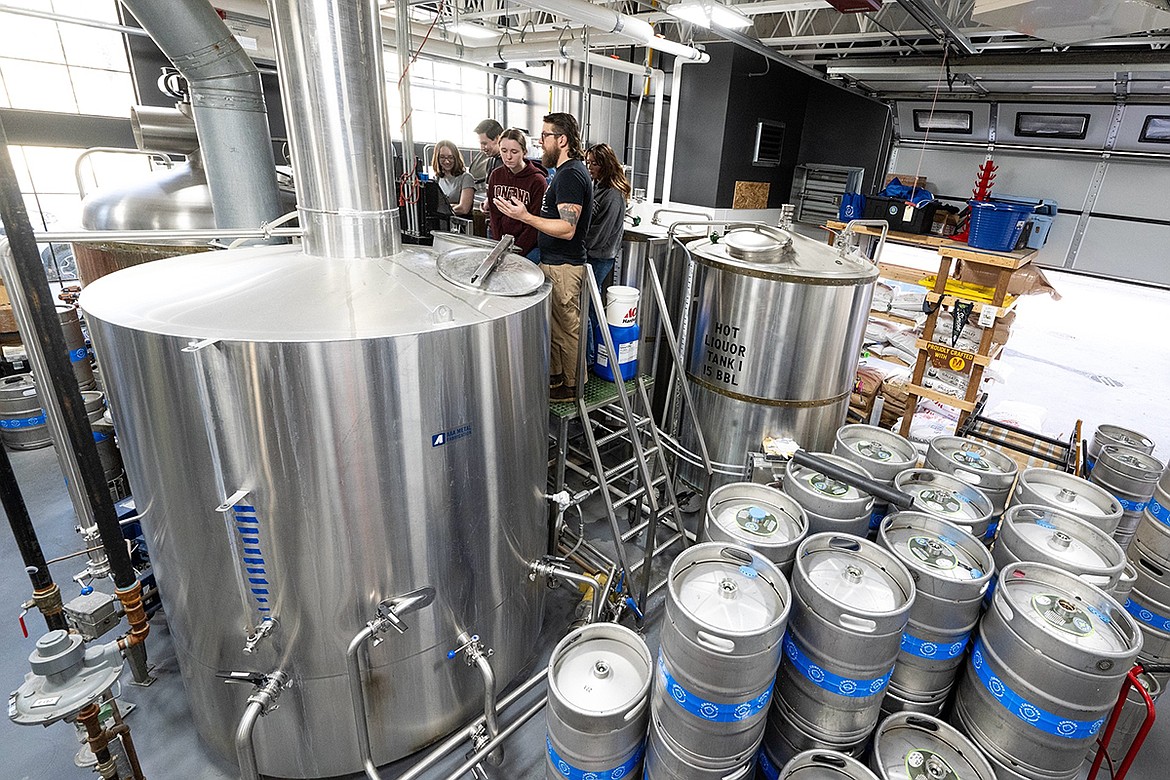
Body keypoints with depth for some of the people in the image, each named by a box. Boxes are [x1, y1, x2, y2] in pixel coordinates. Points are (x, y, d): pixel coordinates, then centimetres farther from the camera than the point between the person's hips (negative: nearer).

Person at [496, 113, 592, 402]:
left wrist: (525, 217, -28)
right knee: (553, 324, 18)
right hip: (554, 262, 11)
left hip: (563, 266, -11)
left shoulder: (570, 175, -18)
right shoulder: (567, 171, 16)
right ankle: (555, 376, 31)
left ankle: (573, 386, 14)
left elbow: (567, 229, -26)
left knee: (567, 327, 1)